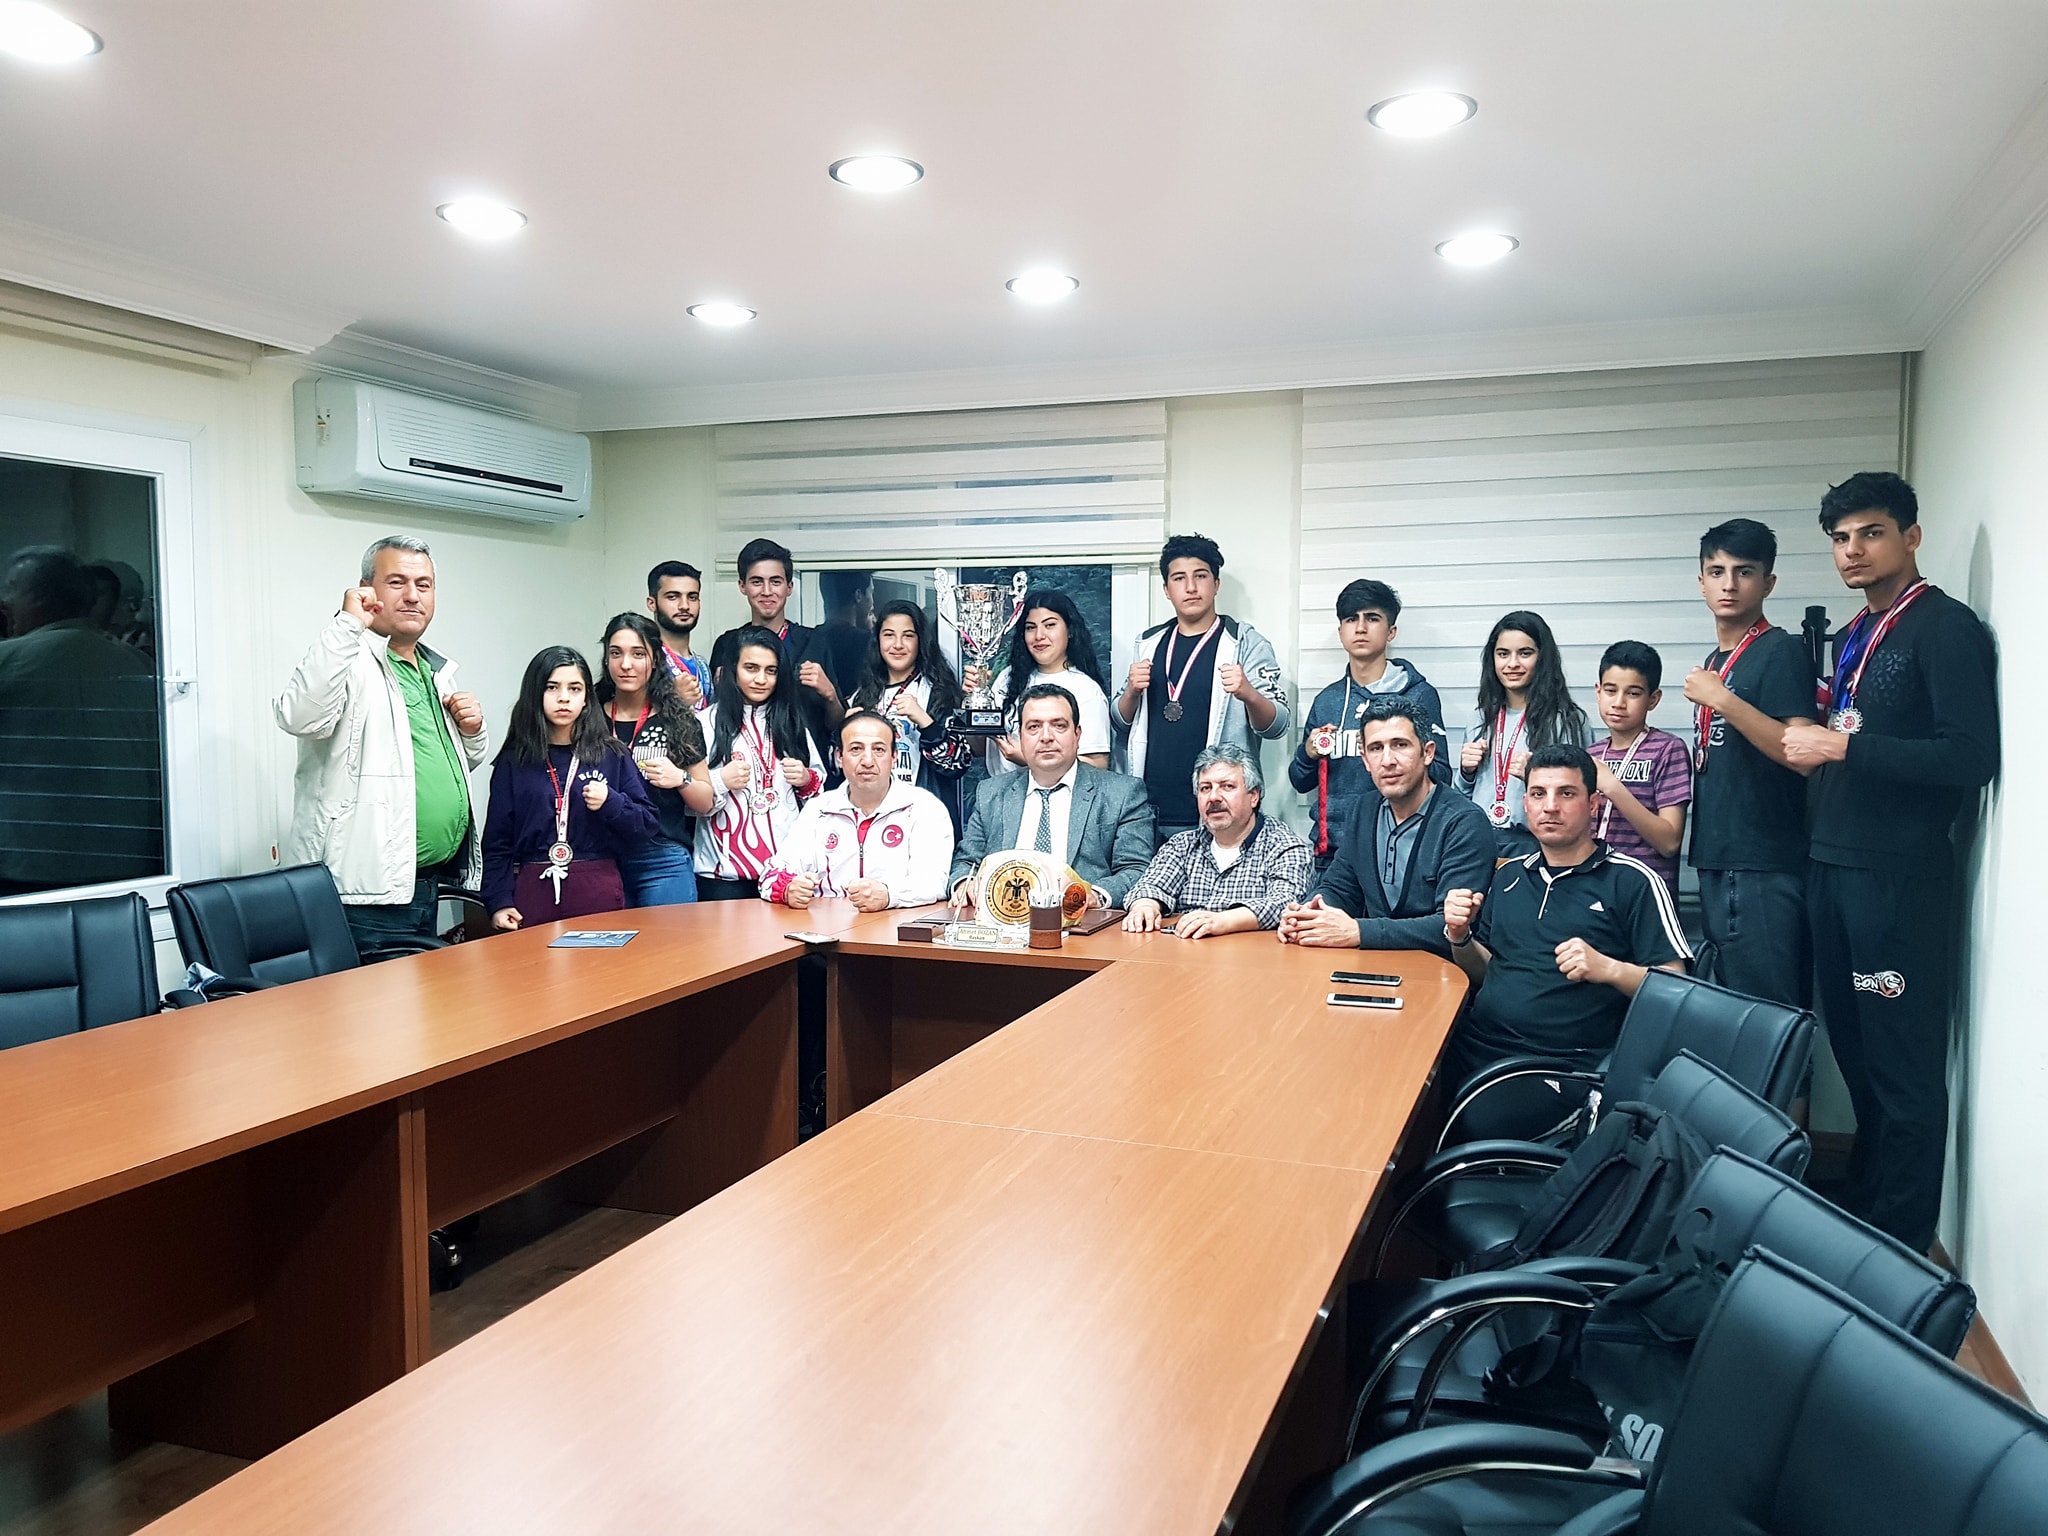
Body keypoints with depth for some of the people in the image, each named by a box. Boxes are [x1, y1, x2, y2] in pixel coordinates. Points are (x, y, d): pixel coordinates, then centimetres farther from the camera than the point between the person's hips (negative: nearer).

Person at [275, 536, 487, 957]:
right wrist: (348, 624, -28)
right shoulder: (348, 662, -9)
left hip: (426, 884, 8)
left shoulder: (438, 671, 15)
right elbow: (301, 717, -31)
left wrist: (472, 730, 5)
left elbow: (466, 762, 28)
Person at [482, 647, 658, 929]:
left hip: (599, 894, 0)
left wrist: (611, 803, -12)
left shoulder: (612, 756, 6)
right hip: (532, 894, 0)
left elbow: (647, 825, 5)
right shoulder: (513, 762, 5)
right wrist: (498, 902, -4)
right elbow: (497, 840, 5)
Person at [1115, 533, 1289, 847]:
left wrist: (1248, 694, -28)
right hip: (1149, 812, 4)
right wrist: (1132, 692, -6)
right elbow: (1121, 723, 15)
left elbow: (1277, 726, -8)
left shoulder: (1246, 643, -2)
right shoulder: (1148, 643, 11)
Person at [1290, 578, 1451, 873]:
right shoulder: (1327, 700, 12)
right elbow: (1301, 782, 17)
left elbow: (1440, 776, -3)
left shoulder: (1418, 694, 0)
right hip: (1331, 849, 4)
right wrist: (1308, 754, -4)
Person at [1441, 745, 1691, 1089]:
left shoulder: (1633, 881, 1)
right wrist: (1460, 937, 5)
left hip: (1568, 1064, -5)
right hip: (1476, 1045, 5)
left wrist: (1609, 969, -19)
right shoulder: (1509, 874, 19)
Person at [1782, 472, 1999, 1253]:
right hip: (1833, 865, 8)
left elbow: (1973, 757, -19)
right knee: (1854, 1047, 15)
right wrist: (1814, 745, 6)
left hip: (1899, 875, -8)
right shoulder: (1854, 636, 16)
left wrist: (1843, 748, -18)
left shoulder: (1945, 628, -8)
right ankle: (1861, 1209, 28)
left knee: (1903, 1066, -1)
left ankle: (1902, 1243, 10)